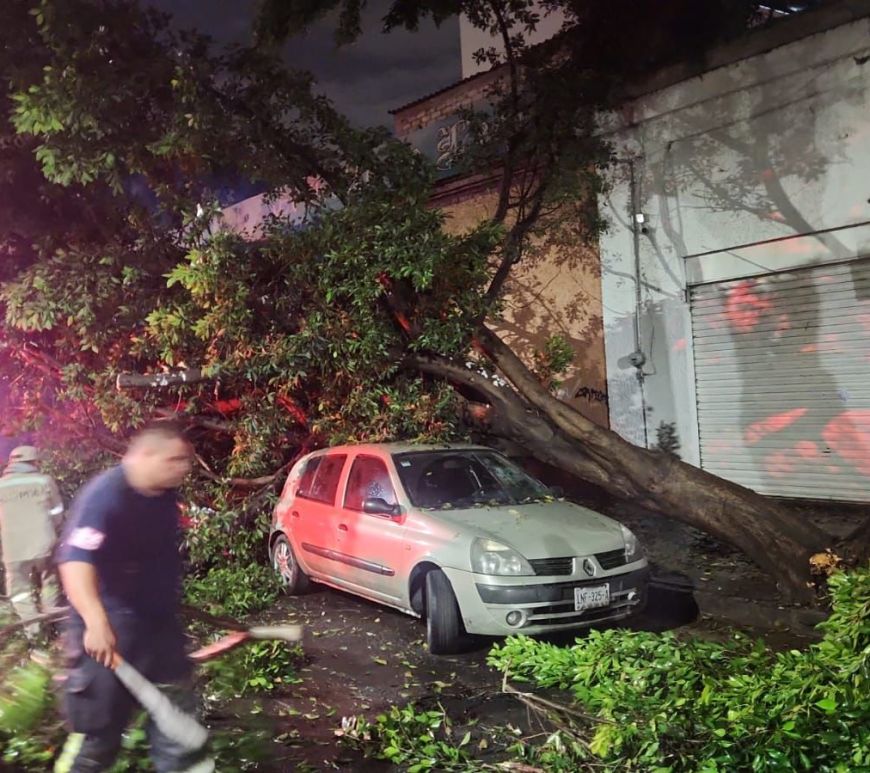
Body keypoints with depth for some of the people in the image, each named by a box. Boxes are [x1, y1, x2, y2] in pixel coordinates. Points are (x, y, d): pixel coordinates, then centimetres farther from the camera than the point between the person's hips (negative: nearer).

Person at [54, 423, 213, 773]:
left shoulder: (166, 494, 2)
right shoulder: (104, 495, -23)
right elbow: (75, 561, -35)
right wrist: (96, 622, -48)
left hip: (159, 622, 8)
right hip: (110, 631, -8)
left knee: (177, 707, 16)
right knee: (100, 722, 3)